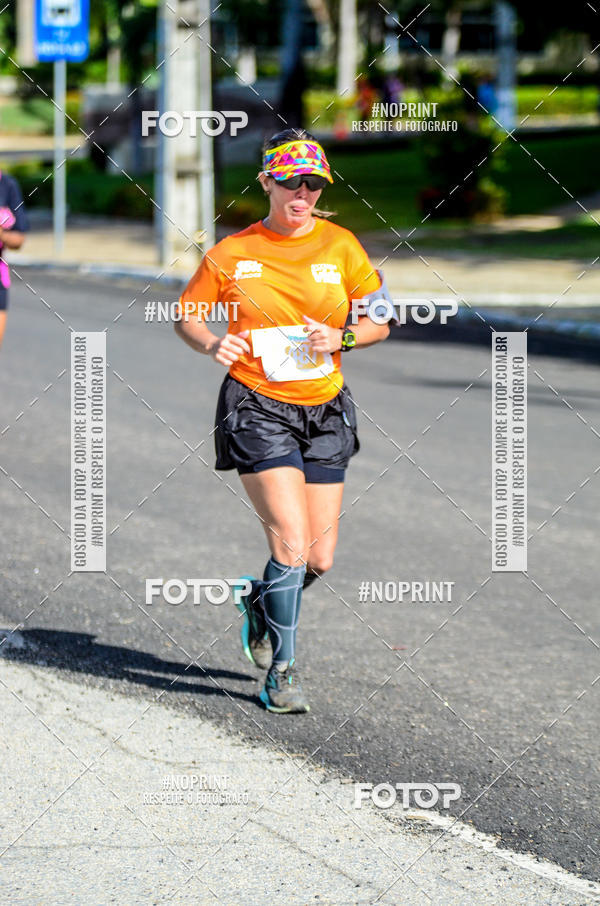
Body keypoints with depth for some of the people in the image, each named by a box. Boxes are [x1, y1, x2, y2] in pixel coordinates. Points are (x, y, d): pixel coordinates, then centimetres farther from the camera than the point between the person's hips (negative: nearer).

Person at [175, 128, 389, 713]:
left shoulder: (341, 246, 2)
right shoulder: (233, 253, -3)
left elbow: (379, 322, 8)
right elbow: (187, 315, 8)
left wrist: (341, 339, -12)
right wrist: (213, 344, -13)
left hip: (324, 410, 3)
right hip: (257, 407, -3)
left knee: (319, 560, 4)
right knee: (292, 544, -16)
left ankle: (259, 602, 37)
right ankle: (281, 672, 0)